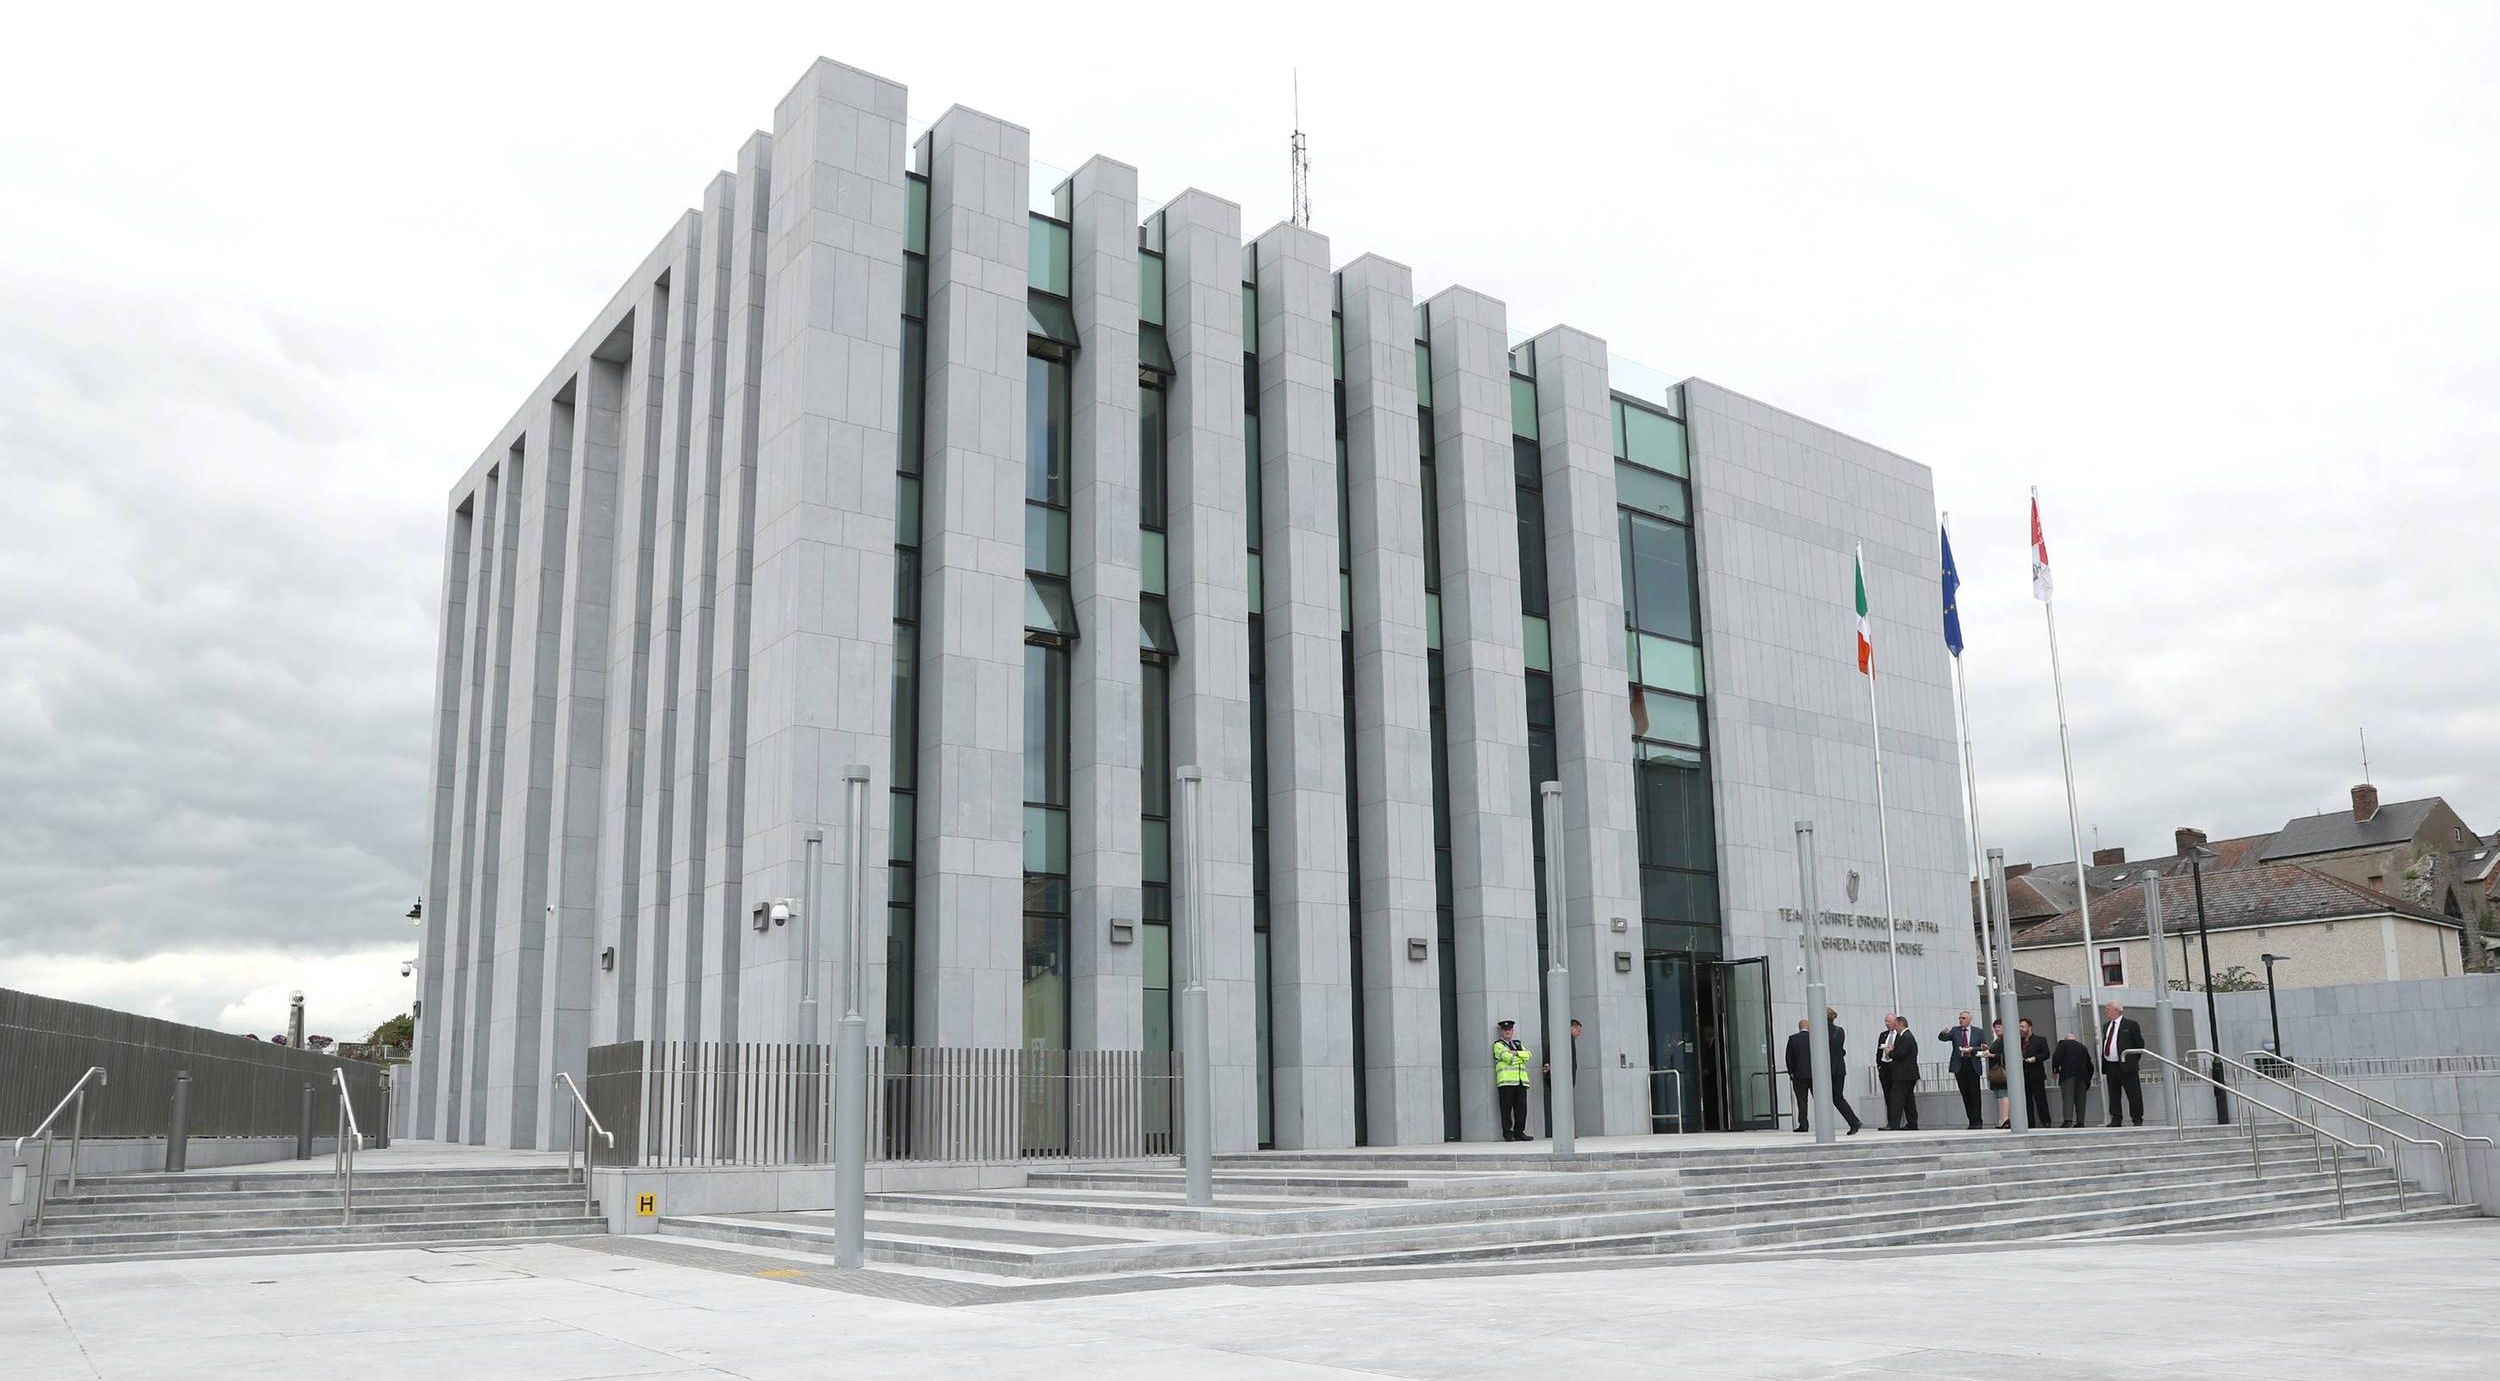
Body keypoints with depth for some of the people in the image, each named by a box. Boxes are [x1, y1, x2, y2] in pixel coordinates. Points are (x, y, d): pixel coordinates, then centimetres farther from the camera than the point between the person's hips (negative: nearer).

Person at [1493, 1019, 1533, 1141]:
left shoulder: (1518, 1044, 25)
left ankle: (1519, 1132, 9)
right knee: (1507, 1109, -5)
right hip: (1506, 1081, -5)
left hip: (1521, 1081, 5)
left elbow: (1528, 1054, 7)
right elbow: (1507, 1057, -11)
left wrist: (1516, 1053, -7)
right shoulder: (1498, 1045, 6)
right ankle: (1507, 1134, -1)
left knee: (1521, 1108, 2)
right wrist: (1521, 1057, 1)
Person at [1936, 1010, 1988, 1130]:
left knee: (1974, 1093, -5)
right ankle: (1972, 1120, 9)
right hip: (1959, 1066, 2)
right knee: (1965, 1094, 4)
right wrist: (1944, 1033, -28)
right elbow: (1942, 1038, -5)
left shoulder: (1977, 1031, 7)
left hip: (1973, 1065, -2)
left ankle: (1976, 1121, -4)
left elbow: (1984, 1047, 5)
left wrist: (1972, 1049, -11)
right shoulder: (1954, 1030, 8)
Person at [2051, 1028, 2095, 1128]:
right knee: (2080, 1099, 8)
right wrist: (2088, 1080, 30)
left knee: (2068, 1098, -10)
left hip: (2067, 1074, -4)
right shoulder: (2083, 1047, 25)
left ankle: (2068, 1120, -24)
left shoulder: (2063, 1043, 11)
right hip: (2082, 1075, 4)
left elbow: (2057, 1056, -6)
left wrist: (2055, 1070, 4)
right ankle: (2080, 1122, 4)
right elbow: (2089, 1064, 24)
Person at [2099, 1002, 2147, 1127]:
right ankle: (2115, 1120, 12)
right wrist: (2103, 1063, 11)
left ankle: (2138, 1120, 4)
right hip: (2110, 1066, 7)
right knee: (2113, 1095, 8)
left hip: (2125, 1065, -7)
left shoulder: (2130, 1024, -4)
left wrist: (2133, 1060, -3)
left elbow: (2140, 1044, -2)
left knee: (2133, 1094, -2)